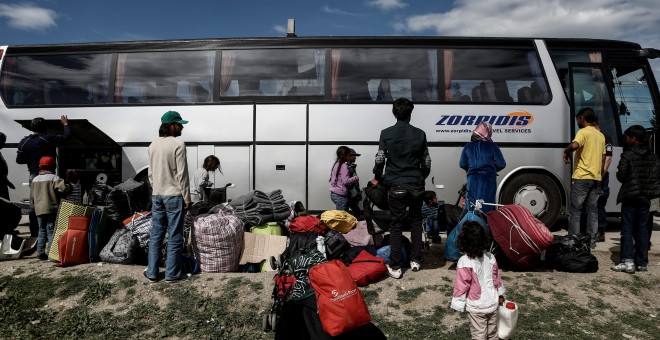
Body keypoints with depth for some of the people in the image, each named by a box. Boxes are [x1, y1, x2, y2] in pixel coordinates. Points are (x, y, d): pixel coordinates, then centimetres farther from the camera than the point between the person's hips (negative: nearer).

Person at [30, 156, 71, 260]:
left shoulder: (35, 179, 13)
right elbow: (63, 188, -22)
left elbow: (31, 196, 17)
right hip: (51, 209, -6)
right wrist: (69, 187, -1)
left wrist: (33, 205, 29)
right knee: (51, 231, -3)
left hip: (39, 209, 6)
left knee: (41, 231, 14)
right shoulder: (53, 178, -8)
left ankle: (40, 252, 16)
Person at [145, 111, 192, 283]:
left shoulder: (153, 145, 8)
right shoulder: (178, 144, -14)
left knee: (156, 234, 12)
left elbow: (151, 173, 13)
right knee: (175, 237, 2)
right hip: (174, 195, -7)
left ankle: (152, 272, 18)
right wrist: (187, 198, -9)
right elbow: (182, 174, -14)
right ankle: (172, 273, 10)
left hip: (156, 195, 7)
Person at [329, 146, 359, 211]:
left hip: (333, 193, 9)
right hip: (340, 195, -8)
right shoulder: (344, 166, -13)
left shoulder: (336, 164, 12)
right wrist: (355, 178, -5)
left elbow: (331, 179, 17)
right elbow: (346, 181, -20)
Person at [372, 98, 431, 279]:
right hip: (416, 186, 2)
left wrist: (377, 178, 12)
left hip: (396, 186, -2)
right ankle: (415, 260, 24)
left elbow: (380, 159, -6)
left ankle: (395, 267, 6)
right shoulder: (420, 134, 2)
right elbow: (426, 162, 6)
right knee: (416, 222, 17)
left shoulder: (386, 133, -4)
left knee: (396, 225, 4)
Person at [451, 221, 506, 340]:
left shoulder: (464, 262, -23)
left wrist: (457, 304, -8)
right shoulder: (490, 257, -5)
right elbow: (496, 278, 7)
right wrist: (500, 294, 22)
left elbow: (462, 285, -19)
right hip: (492, 303, 5)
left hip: (476, 307, -5)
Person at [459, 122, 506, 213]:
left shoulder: (468, 146, 1)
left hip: (473, 179, 2)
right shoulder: (492, 146, -7)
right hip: (488, 180, -2)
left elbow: (462, 164, 2)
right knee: (487, 206, 5)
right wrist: (493, 169, 14)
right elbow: (501, 164, -6)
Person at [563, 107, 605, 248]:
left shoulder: (583, 132, -8)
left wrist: (566, 151, -10)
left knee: (575, 210, -1)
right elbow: (603, 158, 19)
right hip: (596, 178, 7)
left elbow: (574, 145, -30)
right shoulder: (601, 135, 15)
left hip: (582, 177, -7)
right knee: (593, 210, 10)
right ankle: (591, 240, 13)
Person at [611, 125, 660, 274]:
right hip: (645, 197, 6)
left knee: (627, 229, -2)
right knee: (642, 229, 10)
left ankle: (628, 261, -8)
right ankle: (642, 262, 13)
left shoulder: (627, 155, -10)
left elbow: (621, 175, -12)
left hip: (630, 196, -6)